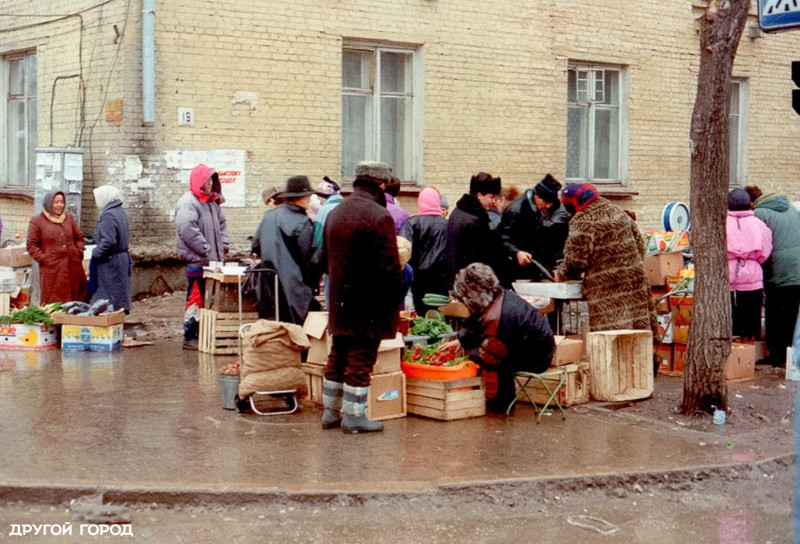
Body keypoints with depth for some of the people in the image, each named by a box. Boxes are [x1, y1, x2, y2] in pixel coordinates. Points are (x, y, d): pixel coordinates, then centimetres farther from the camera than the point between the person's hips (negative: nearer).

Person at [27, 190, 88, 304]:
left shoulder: (69, 218, 16)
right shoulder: (36, 221, 2)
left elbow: (80, 238, 22)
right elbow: (31, 245, 0)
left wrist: (79, 252, 6)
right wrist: (43, 259, -10)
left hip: (74, 267, 4)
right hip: (52, 269, -4)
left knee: (77, 298, 3)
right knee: (52, 303, -5)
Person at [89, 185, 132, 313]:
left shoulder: (108, 215, -18)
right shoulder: (121, 213, 11)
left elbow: (108, 241, -26)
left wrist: (95, 253, -12)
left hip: (110, 263, -10)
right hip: (123, 258, 10)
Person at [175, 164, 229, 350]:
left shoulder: (212, 201, 17)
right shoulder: (187, 203, -12)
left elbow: (221, 223, 27)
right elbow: (187, 229, -24)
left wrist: (223, 246, 12)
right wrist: (206, 249, -20)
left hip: (213, 260, 9)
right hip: (197, 261, -9)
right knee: (196, 299, -5)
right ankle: (190, 337, 2)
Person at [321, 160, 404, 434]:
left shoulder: (335, 213, 10)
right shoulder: (379, 216, -16)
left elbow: (326, 258, 17)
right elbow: (390, 267, -18)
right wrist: (396, 300, -7)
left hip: (340, 301, 8)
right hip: (369, 303, -7)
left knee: (338, 357, 16)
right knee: (361, 359, 0)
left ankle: (331, 411, 24)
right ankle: (354, 416, 5)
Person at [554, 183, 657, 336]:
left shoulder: (582, 222, -12)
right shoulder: (618, 211, 12)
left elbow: (576, 259, -14)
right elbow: (639, 243, 15)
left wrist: (562, 273, 4)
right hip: (634, 277, 8)